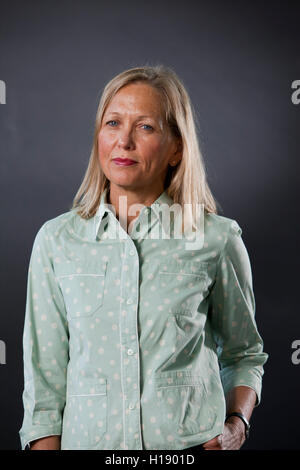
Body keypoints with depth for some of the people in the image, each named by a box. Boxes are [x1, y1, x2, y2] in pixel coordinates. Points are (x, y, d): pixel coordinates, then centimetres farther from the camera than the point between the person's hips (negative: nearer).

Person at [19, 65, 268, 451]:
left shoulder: (218, 240, -3)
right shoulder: (56, 239, 0)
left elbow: (244, 355, 9)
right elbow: (45, 374, 1)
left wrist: (236, 425, -7)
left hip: (192, 443, -1)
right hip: (89, 440, 1)